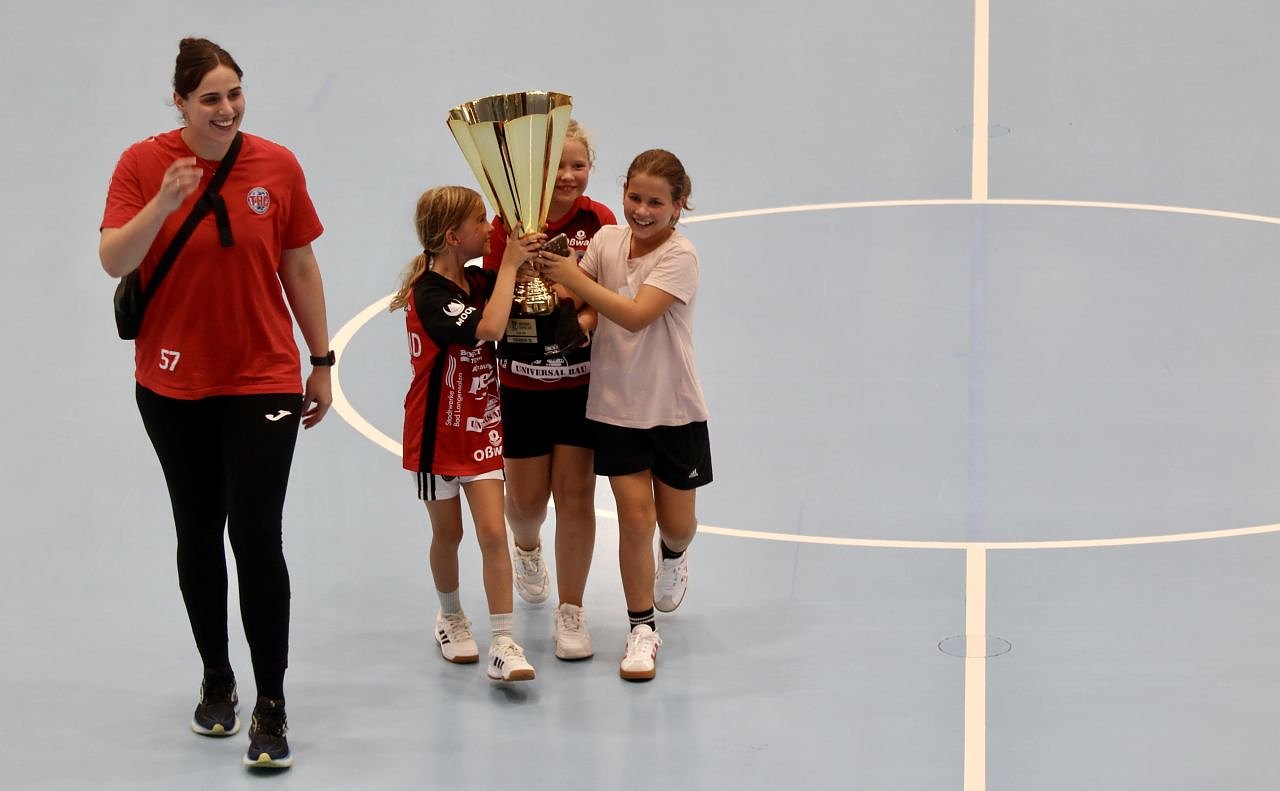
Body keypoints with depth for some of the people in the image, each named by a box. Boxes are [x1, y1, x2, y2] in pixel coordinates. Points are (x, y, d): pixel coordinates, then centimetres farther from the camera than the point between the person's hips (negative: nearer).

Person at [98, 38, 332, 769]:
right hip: (173, 384, 1)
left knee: (257, 535, -9)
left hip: (263, 380, -1)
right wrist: (163, 203, -30)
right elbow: (113, 262, -15)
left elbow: (301, 269, 4)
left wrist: (322, 363, 7)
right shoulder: (144, 163, -7)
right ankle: (217, 680, 29)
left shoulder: (278, 166, -5)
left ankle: (272, 707, -2)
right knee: (199, 532, 13)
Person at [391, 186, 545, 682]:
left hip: (481, 427, 5)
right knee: (448, 533, 12)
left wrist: (521, 255, -6)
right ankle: (450, 616, 37)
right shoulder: (430, 295, -23)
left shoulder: (479, 280, -1)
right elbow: (489, 328, -36)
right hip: (437, 432, -5)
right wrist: (509, 264, -27)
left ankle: (503, 644, -6)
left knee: (493, 533, -5)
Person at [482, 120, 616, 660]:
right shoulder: (508, 223, -7)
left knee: (576, 494, 0)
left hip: (582, 378, 0)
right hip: (522, 382, 0)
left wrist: (584, 321, -25)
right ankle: (527, 548, 48)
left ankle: (571, 612, 15)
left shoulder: (599, 221, -6)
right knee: (526, 497, 10)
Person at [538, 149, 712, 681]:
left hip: (673, 408, -2)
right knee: (635, 516, -5)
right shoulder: (607, 239, -2)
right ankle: (641, 628, 10)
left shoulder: (680, 255, -16)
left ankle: (673, 558, 48)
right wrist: (545, 269, -23)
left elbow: (636, 315, -27)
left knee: (676, 522, 10)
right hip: (616, 404, 2)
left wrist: (572, 277, -28)